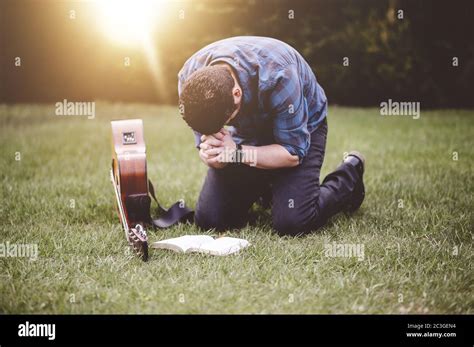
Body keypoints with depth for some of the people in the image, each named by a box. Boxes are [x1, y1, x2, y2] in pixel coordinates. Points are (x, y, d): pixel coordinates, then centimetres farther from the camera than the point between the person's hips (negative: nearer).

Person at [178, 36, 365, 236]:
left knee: (291, 223, -23)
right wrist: (209, 154, -37)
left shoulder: (278, 76, -38)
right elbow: (205, 136, -14)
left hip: (301, 131, -4)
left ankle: (350, 175, 7)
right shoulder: (189, 79, -25)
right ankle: (264, 187, 22)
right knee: (208, 219, -9)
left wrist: (237, 152, -37)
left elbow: (294, 153, -28)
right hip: (246, 135, 4)